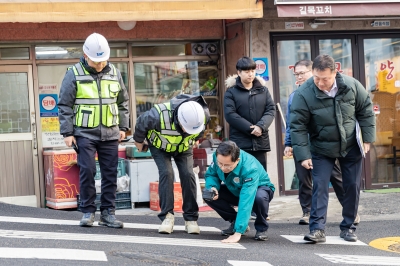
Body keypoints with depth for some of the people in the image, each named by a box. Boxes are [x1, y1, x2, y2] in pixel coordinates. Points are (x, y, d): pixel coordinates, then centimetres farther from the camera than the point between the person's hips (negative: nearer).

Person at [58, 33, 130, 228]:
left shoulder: (114, 73, 7)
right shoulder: (74, 74, -4)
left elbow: (123, 102, 17)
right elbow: (64, 105, -3)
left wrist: (123, 127, 13)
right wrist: (67, 132, -6)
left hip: (110, 133, 4)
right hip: (85, 133, -3)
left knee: (110, 173, 4)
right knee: (87, 171, -7)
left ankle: (108, 213, 11)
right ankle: (88, 212, 5)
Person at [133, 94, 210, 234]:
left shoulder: (203, 114, -31)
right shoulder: (159, 116, -43)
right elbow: (141, 123, -19)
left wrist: (196, 138, 14)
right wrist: (138, 140, -2)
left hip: (184, 146, 2)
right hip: (160, 146, -2)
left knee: (187, 175, -13)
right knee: (166, 173, -21)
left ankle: (191, 219, -6)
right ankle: (167, 216, -15)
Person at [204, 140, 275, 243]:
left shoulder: (250, 168, -40)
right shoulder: (217, 157, -25)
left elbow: (245, 202, -47)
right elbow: (211, 175, -6)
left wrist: (238, 233, -53)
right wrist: (212, 187, -31)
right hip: (234, 190, 5)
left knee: (259, 197, -40)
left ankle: (261, 228, -9)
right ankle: (235, 222, 2)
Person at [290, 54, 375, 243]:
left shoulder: (352, 85, -15)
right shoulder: (304, 94, -23)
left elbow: (366, 112, -1)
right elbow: (298, 126, -18)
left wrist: (367, 139, -4)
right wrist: (303, 155, -21)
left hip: (351, 147, 2)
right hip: (322, 149, -2)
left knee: (353, 186, 7)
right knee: (320, 187, -9)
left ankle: (348, 227, 19)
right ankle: (317, 229, -8)